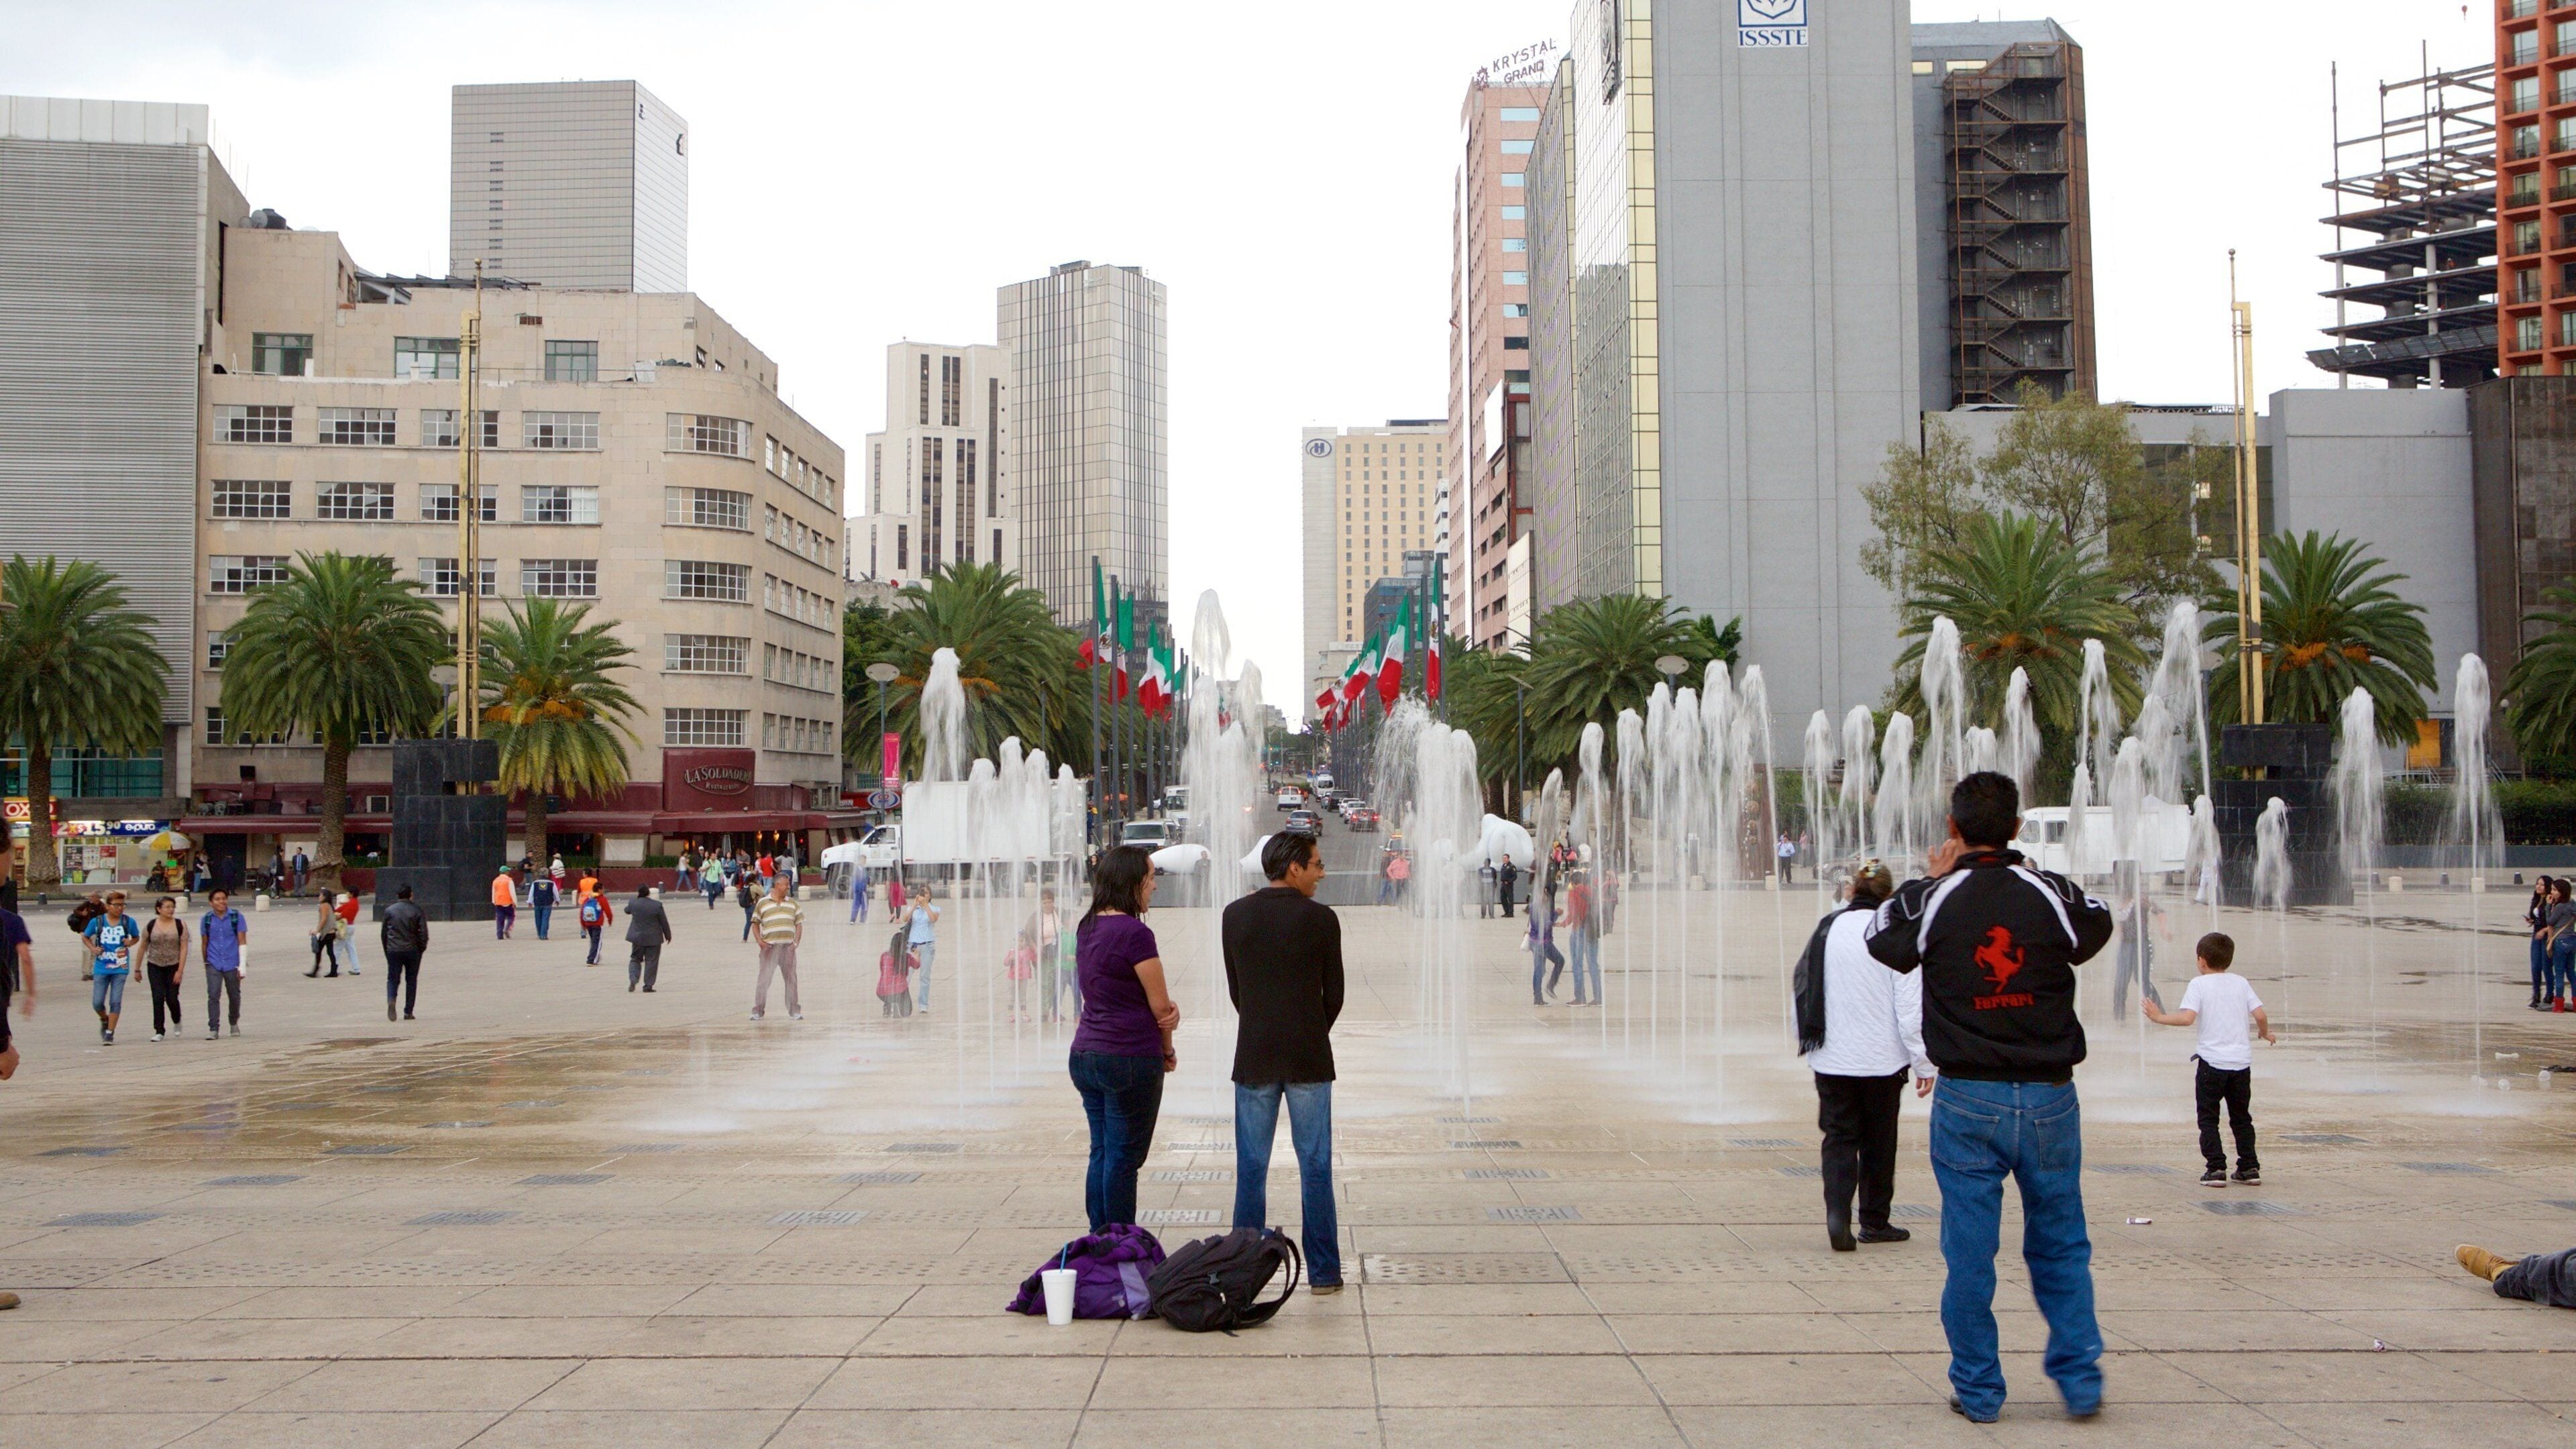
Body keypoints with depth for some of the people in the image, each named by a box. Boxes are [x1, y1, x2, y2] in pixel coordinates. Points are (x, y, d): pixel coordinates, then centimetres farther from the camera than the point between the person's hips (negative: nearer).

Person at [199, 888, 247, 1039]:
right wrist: (205, 963, 19)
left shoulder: (236, 917, -2)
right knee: (213, 995, -10)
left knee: (234, 995, 11)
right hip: (214, 964, 0)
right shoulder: (206, 919, 2)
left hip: (232, 964, 0)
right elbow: (204, 943, 13)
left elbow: (242, 942, -2)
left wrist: (243, 965, -8)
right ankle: (213, 1028, -9)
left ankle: (234, 1022, 33)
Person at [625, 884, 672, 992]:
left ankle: (633, 980, -4)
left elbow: (627, 910, 19)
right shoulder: (657, 905, -12)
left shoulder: (633, 903, -7)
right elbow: (664, 922, -4)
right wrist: (668, 935, 10)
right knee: (651, 962, 6)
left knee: (635, 959, 16)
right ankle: (648, 985, 5)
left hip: (637, 937, 2)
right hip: (653, 938, -2)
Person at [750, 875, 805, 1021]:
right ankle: (758, 1012, 6)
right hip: (770, 947, -2)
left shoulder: (792, 903, 13)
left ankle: (794, 1012, 10)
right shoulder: (763, 903, 6)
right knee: (764, 980, -2)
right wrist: (760, 942, -5)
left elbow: (799, 924, 14)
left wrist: (796, 942, 1)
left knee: (791, 979, 3)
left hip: (788, 947, 2)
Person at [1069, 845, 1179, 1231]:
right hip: (1130, 1060, -8)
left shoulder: (1087, 928, 10)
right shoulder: (1134, 933, -16)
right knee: (1123, 1158, -1)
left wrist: (1170, 1009, -7)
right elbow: (1159, 1004, -10)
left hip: (1085, 1054, 8)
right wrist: (1168, 1051, 7)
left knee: (1101, 1153, 13)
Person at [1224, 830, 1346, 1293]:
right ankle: (1323, 1272, 9)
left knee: (1251, 1167, 8)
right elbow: (1334, 994, -1)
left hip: (1253, 1058, 2)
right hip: (1309, 1060, -2)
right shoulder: (1321, 918, -7)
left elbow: (1235, 990, 8)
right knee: (1315, 1166, 5)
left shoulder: (1235, 916, 1)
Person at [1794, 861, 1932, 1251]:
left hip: (1831, 1059, 2)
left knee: (1839, 1136, 7)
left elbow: (1801, 991, 6)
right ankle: (1874, 1222, 22)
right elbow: (1910, 1007, -12)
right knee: (1879, 1141, 13)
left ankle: (1837, 1211, -14)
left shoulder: (1827, 929, 0)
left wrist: (1809, 1041, 20)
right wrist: (1923, 1063, -4)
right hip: (1882, 1059, -2)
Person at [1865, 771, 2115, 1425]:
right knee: (2060, 1248, 16)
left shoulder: (1931, 900, -9)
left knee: (1969, 1253, 7)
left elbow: (1881, 937, 11)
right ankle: (2079, 1379, 18)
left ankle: (1979, 1390, 14)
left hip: (1967, 1100, -1)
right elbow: (2099, 927, 18)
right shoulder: (2053, 894, -4)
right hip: (2049, 1096, 2)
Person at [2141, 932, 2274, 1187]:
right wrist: (2265, 1034, 22)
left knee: (2208, 1118, 4)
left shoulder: (2199, 984, -4)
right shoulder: (2241, 982, 8)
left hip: (2212, 1060, -4)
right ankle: (2249, 1168, 15)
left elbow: (2187, 1018, -18)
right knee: (2241, 1118, 17)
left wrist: (2159, 1018, -6)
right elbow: (2260, 1015, 3)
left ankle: (2216, 1168, -4)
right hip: (2242, 1060, 4)